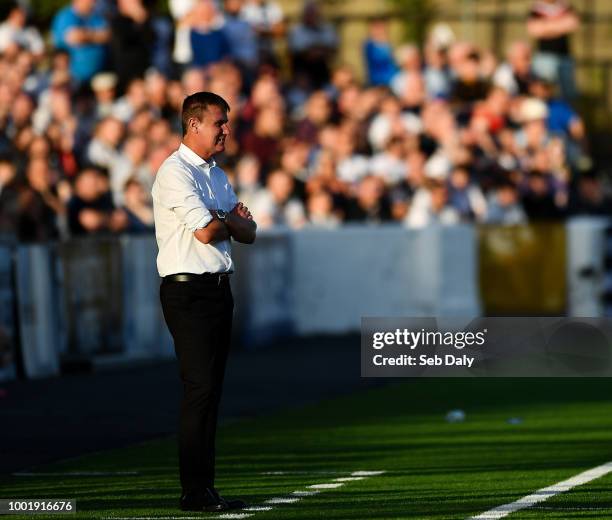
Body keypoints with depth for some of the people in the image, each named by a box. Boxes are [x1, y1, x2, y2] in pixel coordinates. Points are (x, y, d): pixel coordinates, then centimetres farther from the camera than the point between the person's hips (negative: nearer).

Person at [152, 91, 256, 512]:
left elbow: (248, 232, 15)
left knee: (212, 388, 7)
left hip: (219, 288, 9)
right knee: (199, 387, -13)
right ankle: (195, 492, -13)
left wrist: (223, 220, -5)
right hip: (188, 289, -9)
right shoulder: (175, 173, -10)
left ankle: (205, 486, 9)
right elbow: (205, 232, -18)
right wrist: (231, 220, 3)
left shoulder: (217, 176, 19)